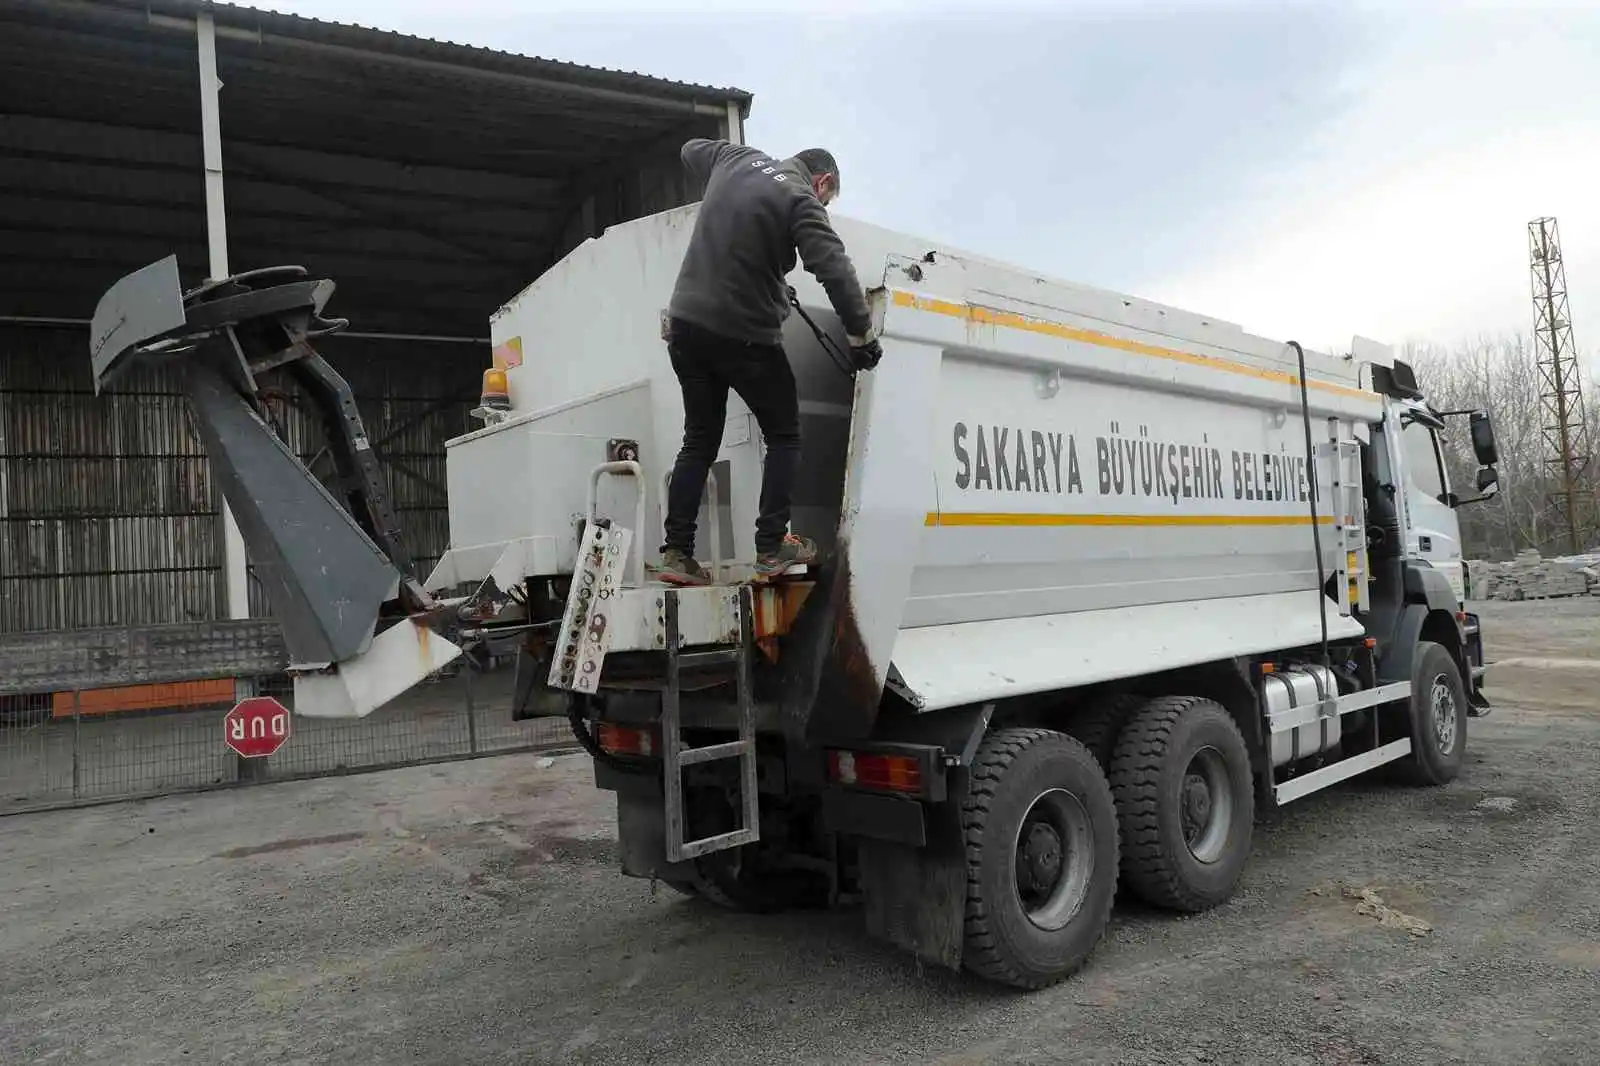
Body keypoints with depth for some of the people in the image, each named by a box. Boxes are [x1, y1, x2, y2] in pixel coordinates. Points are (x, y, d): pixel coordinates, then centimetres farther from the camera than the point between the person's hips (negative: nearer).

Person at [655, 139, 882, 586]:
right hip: (744, 335, -6)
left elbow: (691, 149, 33)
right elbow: (835, 269, -19)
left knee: (699, 442, 12)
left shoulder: (736, 159, 13)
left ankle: (677, 554, 6)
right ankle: (771, 549, 0)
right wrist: (861, 334, -13)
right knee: (784, 437, 9)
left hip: (686, 324, 7)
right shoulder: (801, 200, -8)